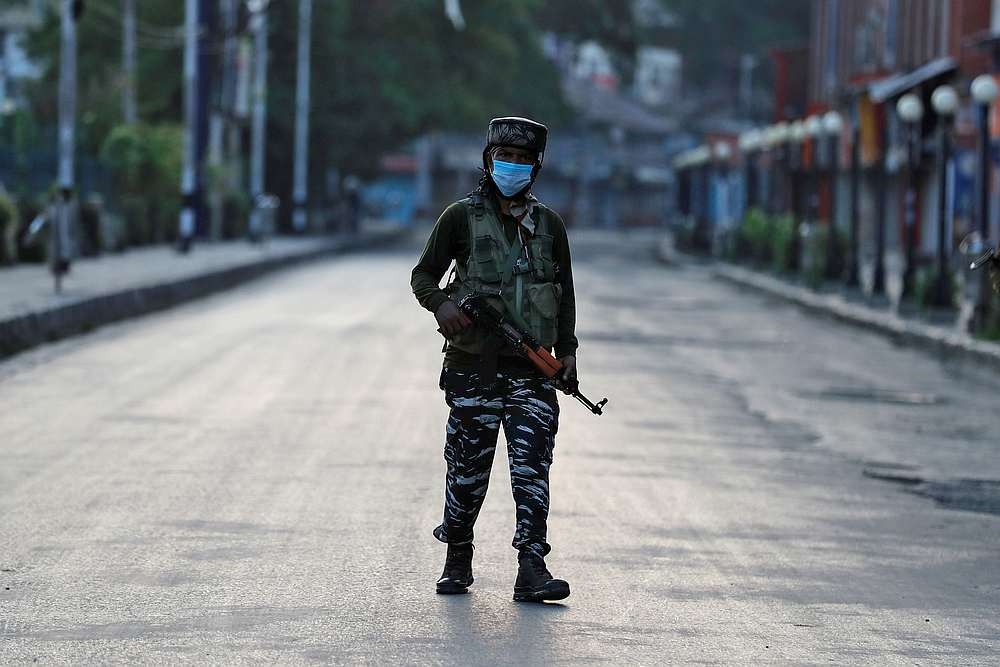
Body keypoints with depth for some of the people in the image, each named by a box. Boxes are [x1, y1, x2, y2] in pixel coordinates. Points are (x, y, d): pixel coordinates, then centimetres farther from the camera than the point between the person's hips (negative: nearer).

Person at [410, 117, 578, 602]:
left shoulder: (548, 225, 12)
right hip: (474, 365, -1)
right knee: (468, 467, 4)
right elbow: (423, 275, 6)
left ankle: (532, 570, -11)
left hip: (532, 369, 2)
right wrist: (440, 304, -16)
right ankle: (457, 560, 21)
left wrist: (566, 350, 7)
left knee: (532, 467, -7)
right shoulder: (461, 217, 4)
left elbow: (565, 292, 18)